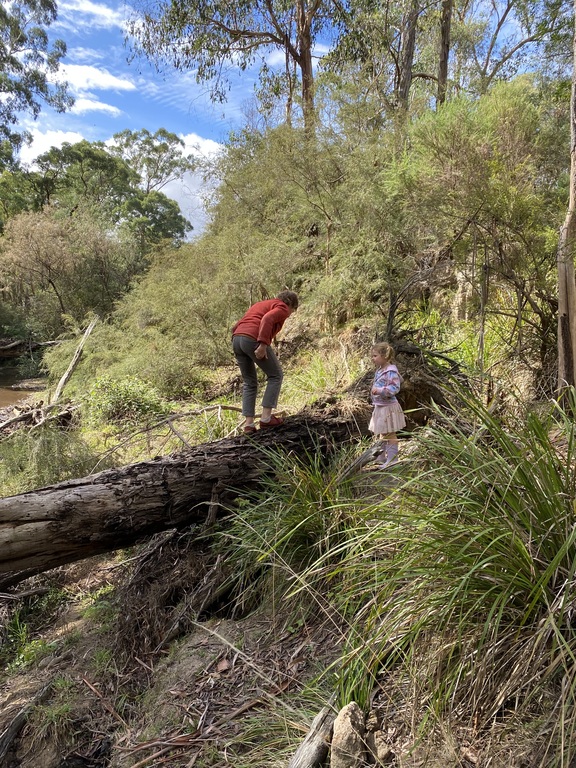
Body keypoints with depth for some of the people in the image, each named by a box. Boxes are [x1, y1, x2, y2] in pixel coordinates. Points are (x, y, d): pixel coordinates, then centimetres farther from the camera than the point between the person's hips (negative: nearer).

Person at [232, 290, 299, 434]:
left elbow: (236, 327, 26)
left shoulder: (260, 304, 33)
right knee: (275, 375, 10)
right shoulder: (282, 308, 9)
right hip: (254, 340, -8)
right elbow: (267, 319, -15)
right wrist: (263, 344, -21)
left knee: (249, 383, 17)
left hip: (236, 340, 8)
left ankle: (249, 424, 12)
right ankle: (266, 418, 5)